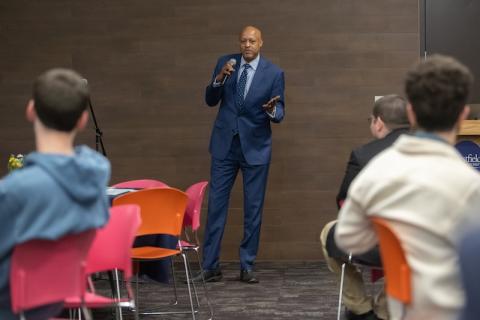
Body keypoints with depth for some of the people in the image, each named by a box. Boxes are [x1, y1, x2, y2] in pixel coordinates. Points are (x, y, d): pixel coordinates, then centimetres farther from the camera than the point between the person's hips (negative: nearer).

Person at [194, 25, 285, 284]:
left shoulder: (274, 73, -4)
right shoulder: (225, 63, 2)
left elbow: (279, 113, -3)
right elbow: (210, 100, 2)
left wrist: (272, 110, -27)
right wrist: (220, 77, -16)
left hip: (255, 147, -1)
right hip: (225, 145, 2)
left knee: (253, 208, 3)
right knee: (216, 204, 1)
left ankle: (247, 267, 12)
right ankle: (211, 266, 7)